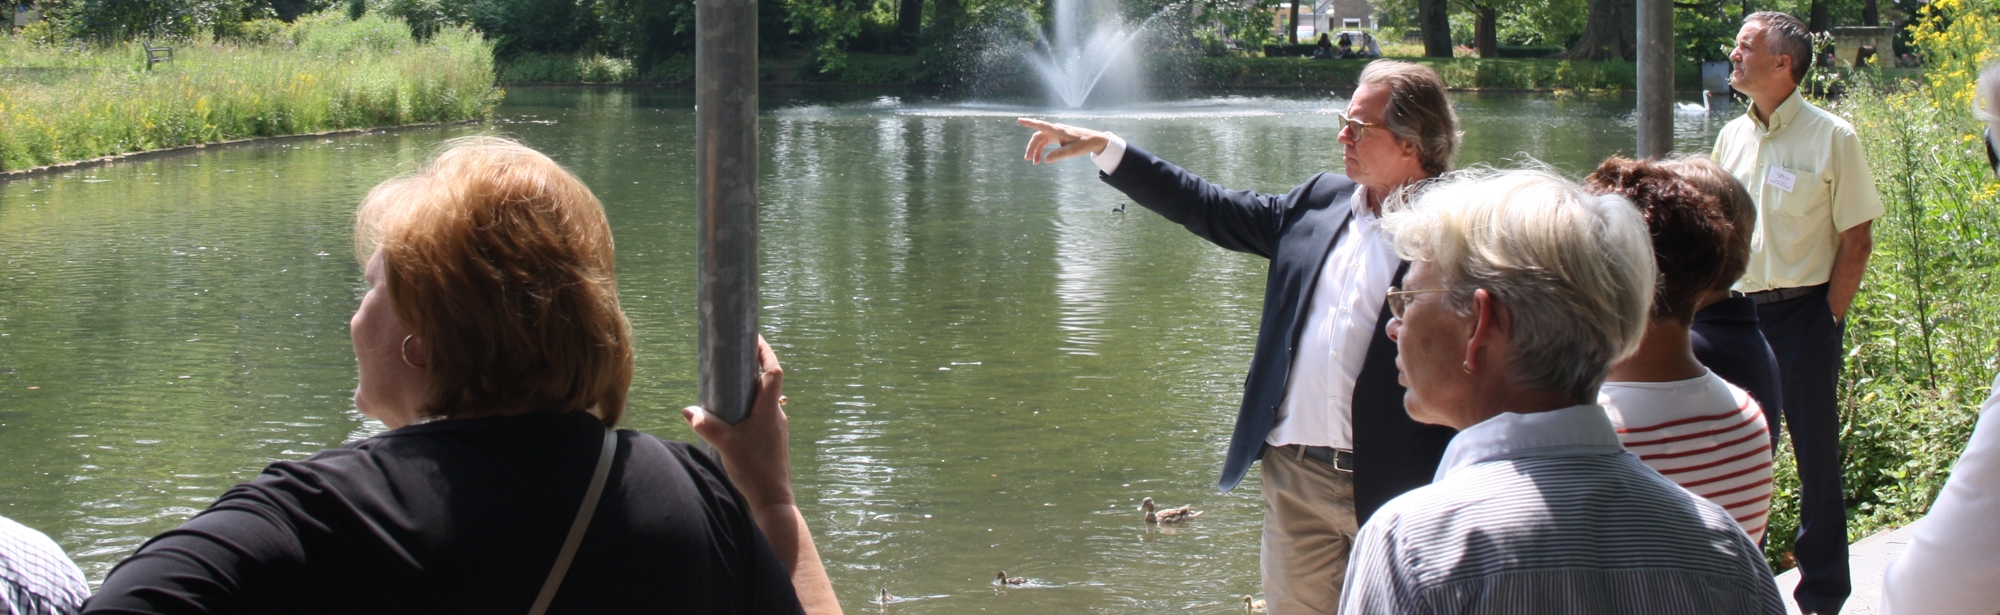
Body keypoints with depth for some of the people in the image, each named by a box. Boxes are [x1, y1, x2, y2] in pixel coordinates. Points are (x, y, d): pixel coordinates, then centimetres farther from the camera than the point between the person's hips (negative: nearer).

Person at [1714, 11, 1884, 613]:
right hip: (1740, 310, 5)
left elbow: (1857, 240, -5)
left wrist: (1828, 321, -9)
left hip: (1803, 312, -5)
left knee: (1817, 456, 2)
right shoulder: (1731, 136, 8)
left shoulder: (1831, 136, -7)